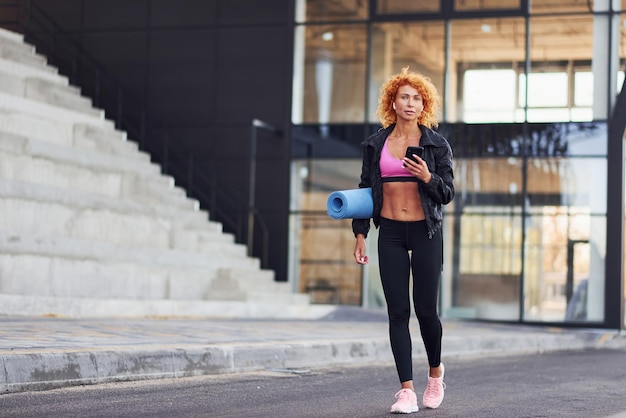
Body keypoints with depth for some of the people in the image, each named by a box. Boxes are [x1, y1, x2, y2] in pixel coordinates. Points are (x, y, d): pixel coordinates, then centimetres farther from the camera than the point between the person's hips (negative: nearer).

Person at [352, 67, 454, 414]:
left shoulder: (436, 144, 2)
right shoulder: (376, 144, 7)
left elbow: (448, 194, 2)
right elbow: (365, 189, 11)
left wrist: (428, 178, -18)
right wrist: (360, 233, 4)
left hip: (425, 232, -1)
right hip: (390, 232, 2)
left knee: (426, 309, 0)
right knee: (398, 313, -2)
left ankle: (435, 372, 28)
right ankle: (407, 390, 0)